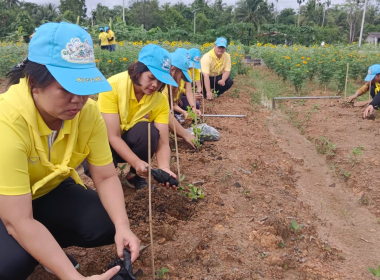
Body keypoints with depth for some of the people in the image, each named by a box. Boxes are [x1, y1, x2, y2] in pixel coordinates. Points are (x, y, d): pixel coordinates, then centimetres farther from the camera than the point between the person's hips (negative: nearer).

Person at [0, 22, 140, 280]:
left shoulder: (88, 112, -20)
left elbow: (106, 177, -13)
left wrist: (122, 227, -31)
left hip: (50, 189, 5)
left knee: (107, 225, -16)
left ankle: (49, 247, 12)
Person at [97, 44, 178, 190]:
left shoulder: (160, 99, -18)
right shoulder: (113, 86, -27)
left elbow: (162, 143, -21)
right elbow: (113, 136, -29)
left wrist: (164, 168, -42)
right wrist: (137, 163, -43)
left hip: (132, 140, 2)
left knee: (149, 131, -31)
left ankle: (135, 175, -5)